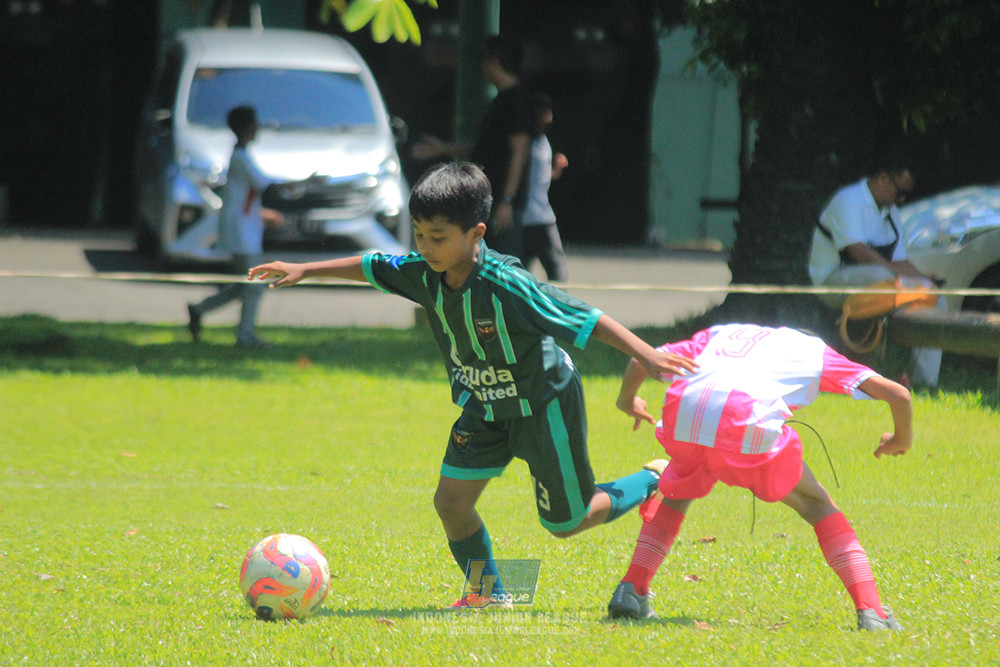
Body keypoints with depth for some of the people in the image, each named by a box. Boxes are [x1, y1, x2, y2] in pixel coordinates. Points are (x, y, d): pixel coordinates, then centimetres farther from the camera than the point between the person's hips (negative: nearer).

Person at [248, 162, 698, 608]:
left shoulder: (506, 285, -34)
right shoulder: (425, 274, -14)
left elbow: (585, 319, -32)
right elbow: (370, 267, 4)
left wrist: (645, 355, -35)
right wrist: (303, 271, 5)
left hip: (545, 406, -6)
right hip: (487, 407, 6)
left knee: (565, 523, 6)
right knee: (451, 500, -4)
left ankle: (656, 482, 30)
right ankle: (487, 593, 18)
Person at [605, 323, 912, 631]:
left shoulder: (719, 333, 38)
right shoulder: (815, 351, 30)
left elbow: (642, 361, 35)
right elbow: (897, 394, 24)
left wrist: (627, 400, 56)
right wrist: (902, 439, 44)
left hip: (681, 418, 3)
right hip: (747, 423, -3)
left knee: (674, 496, 34)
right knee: (816, 506, 18)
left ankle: (631, 591, 18)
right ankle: (870, 611, 5)